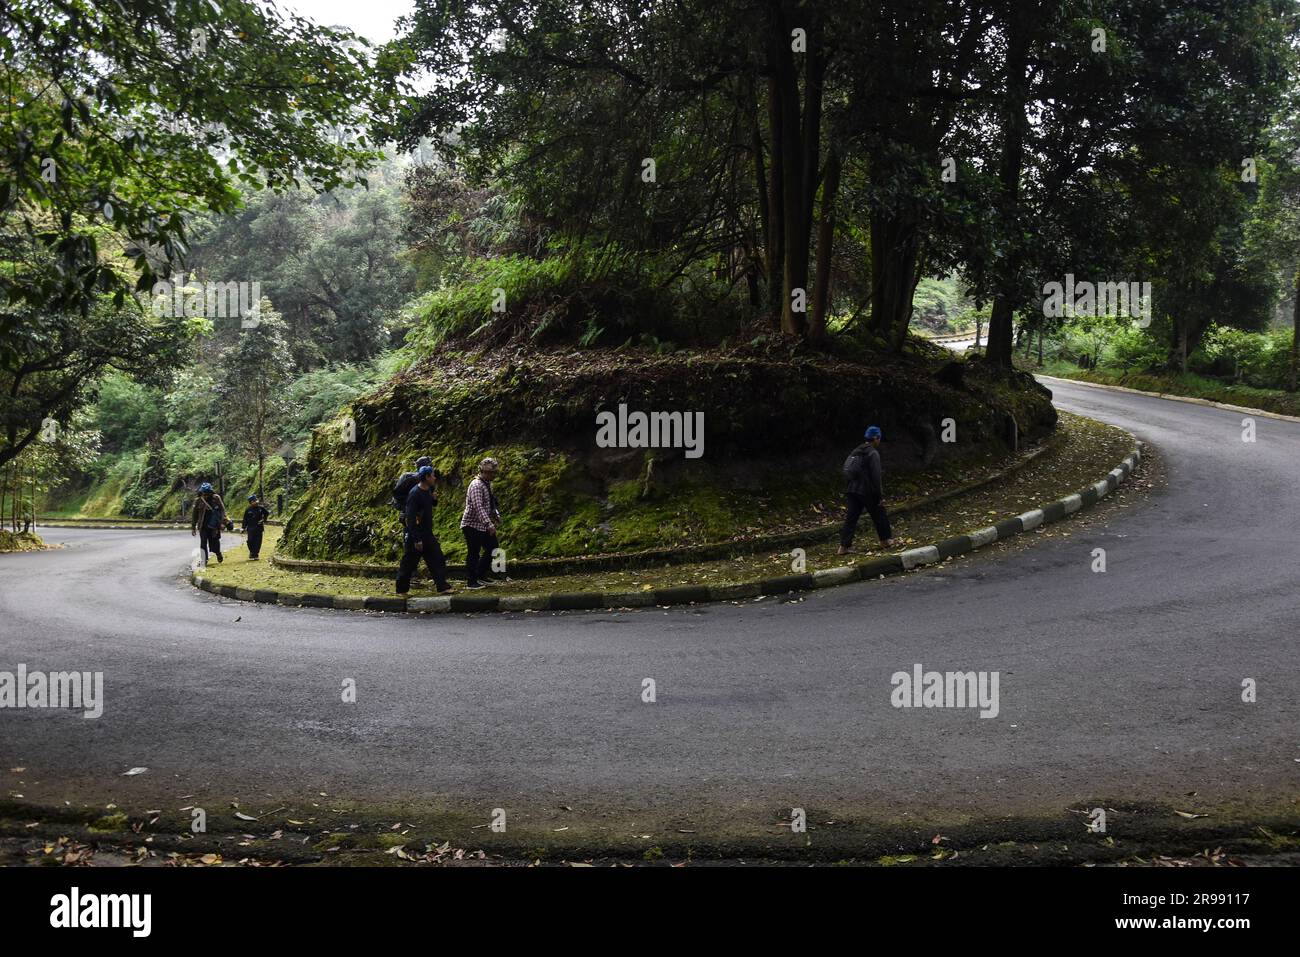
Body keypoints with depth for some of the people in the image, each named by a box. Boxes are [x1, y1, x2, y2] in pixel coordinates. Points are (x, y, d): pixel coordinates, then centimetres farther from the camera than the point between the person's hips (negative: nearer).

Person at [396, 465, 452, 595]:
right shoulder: (414, 494, -20)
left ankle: (442, 587, 10)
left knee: (438, 560, 6)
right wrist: (416, 539, -25)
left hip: (427, 534, 9)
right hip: (415, 536, -9)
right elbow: (410, 518, -23)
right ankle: (401, 589, 15)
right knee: (409, 563, 3)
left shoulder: (428, 491, 6)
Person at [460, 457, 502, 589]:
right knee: (473, 554, -4)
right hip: (473, 525, -10)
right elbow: (478, 507, -29)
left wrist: (496, 515, 7)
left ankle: (480, 576, 22)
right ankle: (471, 582, 4)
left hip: (483, 525, 10)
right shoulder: (476, 486, -20)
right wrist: (489, 524, -35)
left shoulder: (488, 484, 11)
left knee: (492, 549, 12)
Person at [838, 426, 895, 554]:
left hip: (852, 490, 6)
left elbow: (846, 469, 15)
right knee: (879, 516, 12)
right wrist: (880, 496, -12)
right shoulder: (873, 454, -11)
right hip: (867, 492, -6)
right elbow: (876, 477, -15)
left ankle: (844, 546, -3)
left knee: (851, 517, 4)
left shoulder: (855, 452, 13)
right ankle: (886, 540, 25)